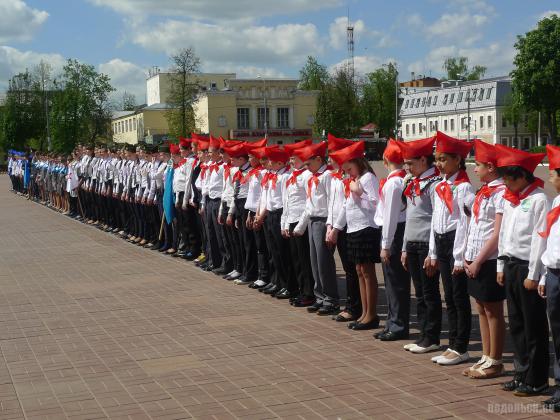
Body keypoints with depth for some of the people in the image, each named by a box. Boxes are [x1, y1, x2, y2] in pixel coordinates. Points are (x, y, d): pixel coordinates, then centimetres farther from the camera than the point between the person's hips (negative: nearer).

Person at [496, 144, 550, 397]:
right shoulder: (510, 199, 12)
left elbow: (540, 240, -15)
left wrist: (533, 274, -16)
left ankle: (536, 380, 10)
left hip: (528, 267, -8)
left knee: (534, 326, 1)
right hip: (510, 265, 8)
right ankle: (521, 373, 24)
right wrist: (501, 267, 14)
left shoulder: (538, 200, -12)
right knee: (516, 324, 13)